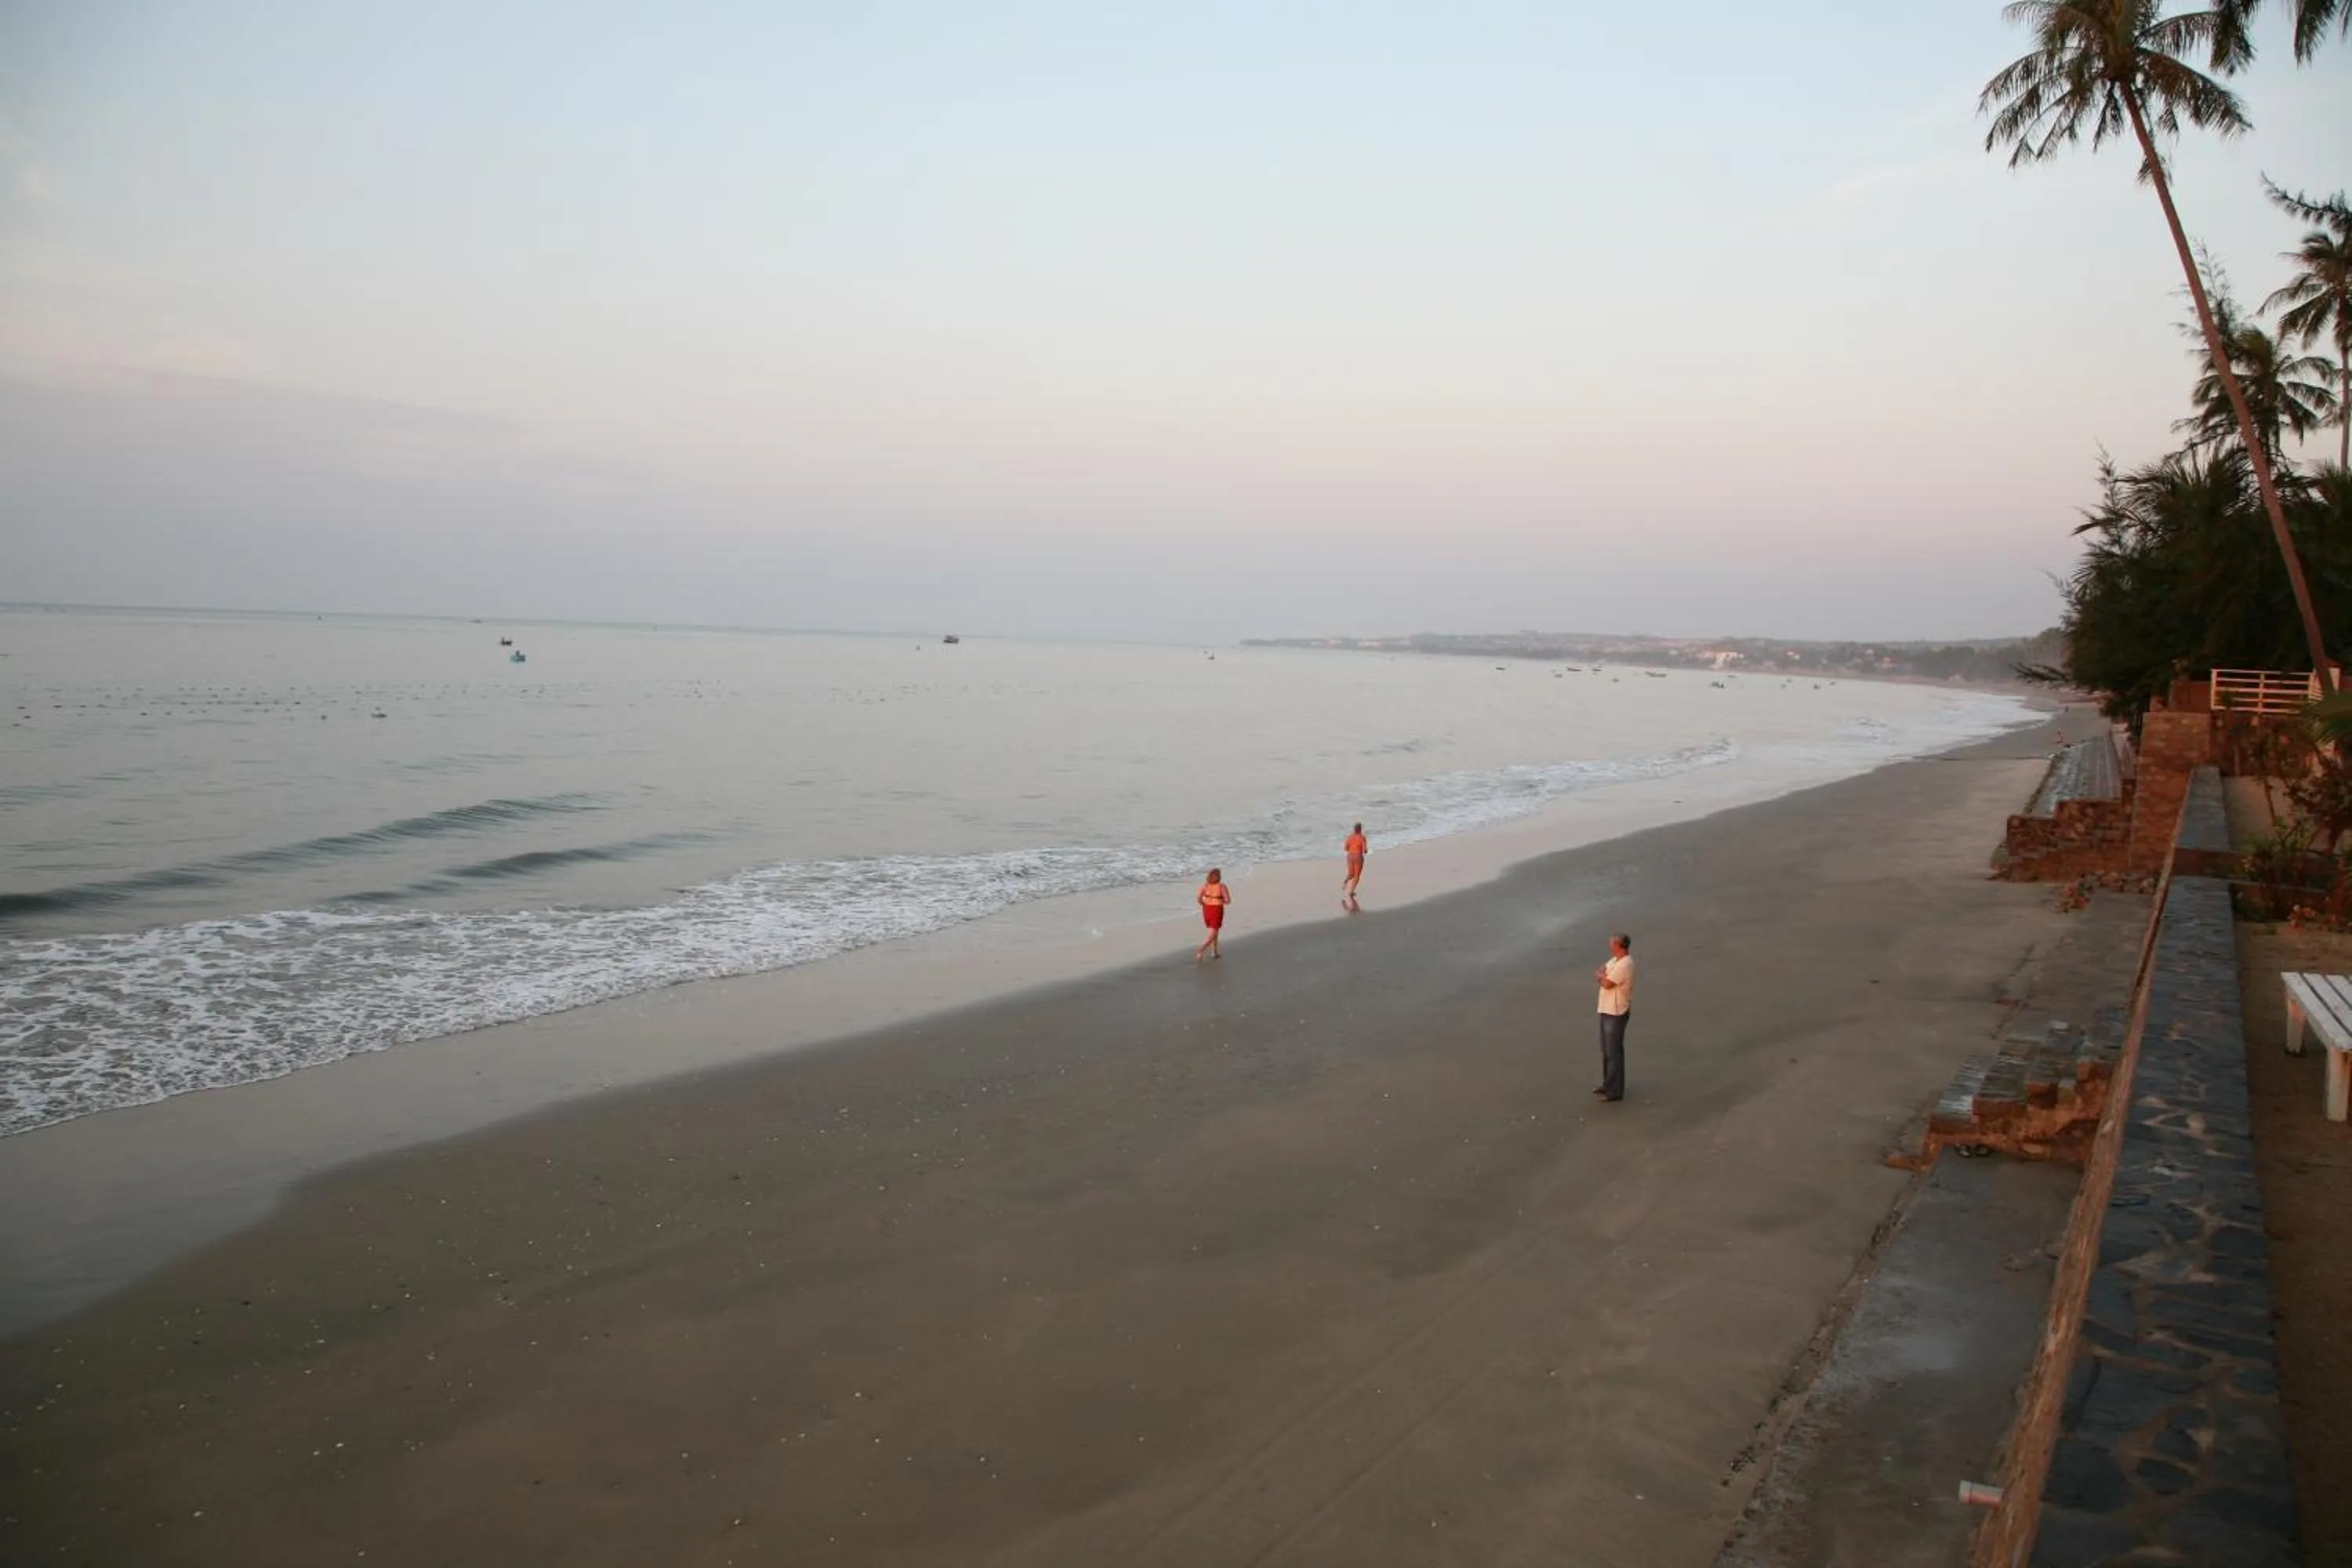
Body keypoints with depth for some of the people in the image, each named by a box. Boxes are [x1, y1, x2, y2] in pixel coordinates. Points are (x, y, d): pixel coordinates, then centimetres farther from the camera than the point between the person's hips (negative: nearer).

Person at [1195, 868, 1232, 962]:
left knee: (1214, 931, 23)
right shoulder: (1222, 886, -12)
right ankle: (1200, 950, -23)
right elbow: (1228, 901, -11)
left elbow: (1198, 897, -14)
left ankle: (1214, 952, 28)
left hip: (1206, 909, 5)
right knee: (1212, 934, -3)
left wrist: (1204, 904, 4)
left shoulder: (1205, 885, -4)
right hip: (1217, 910, -5)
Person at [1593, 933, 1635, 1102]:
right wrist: (1603, 977, -10)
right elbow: (1599, 973, 12)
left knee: (1614, 1052, -3)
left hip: (1616, 1013, -10)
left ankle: (1615, 1091, 4)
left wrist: (1601, 976, -5)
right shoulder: (1615, 960, 10)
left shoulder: (1625, 965, -22)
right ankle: (1608, 1084, 29)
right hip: (1607, 1010, 10)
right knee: (1606, 1049, 18)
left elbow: (1606, 983, -25)